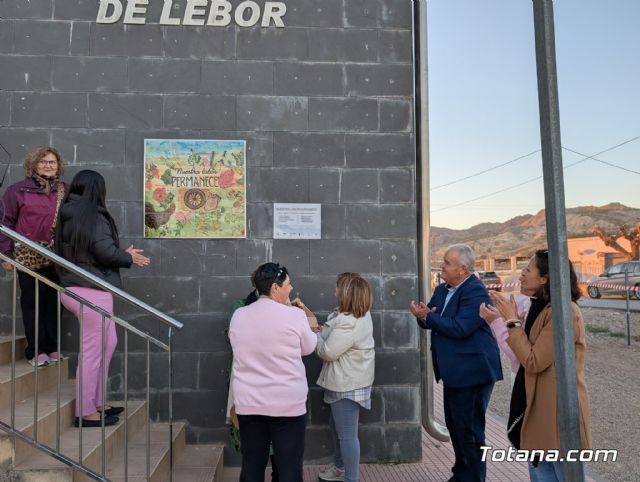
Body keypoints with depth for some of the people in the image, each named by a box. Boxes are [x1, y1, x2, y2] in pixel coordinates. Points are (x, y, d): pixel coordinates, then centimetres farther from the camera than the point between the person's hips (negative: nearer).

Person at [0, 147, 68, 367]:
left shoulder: (65, 191, 6)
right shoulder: (19, 190, -1)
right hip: (29, 258, -2)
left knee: (54, 302, 9)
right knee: (32, 303, 6)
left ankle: (52, 348, 20)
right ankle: (36, 351, 15)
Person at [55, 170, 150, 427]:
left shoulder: (67, 215, 11)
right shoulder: (93, 216, -15)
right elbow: (106, 253, -20)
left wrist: (125, 255, 14)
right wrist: (129, 257, 0)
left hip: (74, 288, 9)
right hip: (91, 291, -9)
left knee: (108, 343, 18)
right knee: (93, 351, 1)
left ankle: (96, 402, 27)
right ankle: (86, 412, 12)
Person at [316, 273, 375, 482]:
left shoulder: (349, 323, -28)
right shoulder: (359, 314, 5)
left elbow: (327, 352, -22)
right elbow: (333, 337, 10)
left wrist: (314, 332, -6)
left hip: (347, 384, -11)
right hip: (347, 380, 11)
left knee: (347, 434, 2)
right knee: (336, 426, 26)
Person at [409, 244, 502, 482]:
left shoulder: (475, 292, -19)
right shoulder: (442, 289, 10)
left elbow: (459, 328, -27)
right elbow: (430, 320, 10)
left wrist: (427, 316, -20)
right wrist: (423, 315, -14)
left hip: (471, 371, -10)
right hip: (453, 371, 10)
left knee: (469, 430, 1)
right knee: (454, 425, 20)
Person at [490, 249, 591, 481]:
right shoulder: (543, 307, 9)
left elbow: (533, 362, -20)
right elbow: (531, 353, 10)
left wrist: (513, 322, -14)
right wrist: (510, 317, 5)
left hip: (557, 408, -9)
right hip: (539, 406, 9)